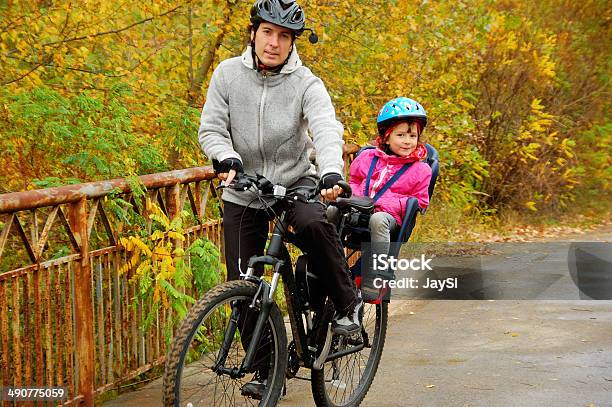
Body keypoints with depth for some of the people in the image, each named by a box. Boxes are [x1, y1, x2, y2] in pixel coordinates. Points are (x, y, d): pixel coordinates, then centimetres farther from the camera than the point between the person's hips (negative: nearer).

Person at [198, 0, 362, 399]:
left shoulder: (306, 83, -12)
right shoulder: (228, 73, -6)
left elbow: (327, 130, -27)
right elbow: (211, 129, -6)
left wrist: (332, 172, -47)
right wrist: (227, 158, -28)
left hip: (295, 180, -2)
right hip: (244, 191, 2)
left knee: (314, 224, -36)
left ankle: (348, 304, -11)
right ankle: (266, 369, 16)